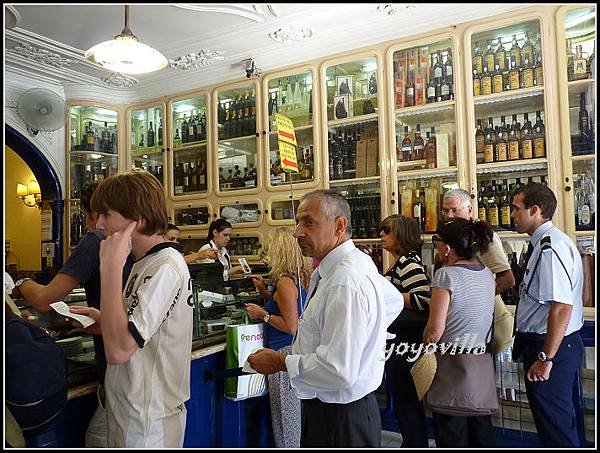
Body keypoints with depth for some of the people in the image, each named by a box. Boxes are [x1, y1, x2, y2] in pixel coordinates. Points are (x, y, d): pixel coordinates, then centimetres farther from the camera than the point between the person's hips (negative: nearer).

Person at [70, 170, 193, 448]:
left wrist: (111, 265, -30)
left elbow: (118, 350, -32)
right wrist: (103, 322, 1)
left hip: (146, 421, -9)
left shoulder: (165, 268, -25)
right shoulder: (148, 263, 7)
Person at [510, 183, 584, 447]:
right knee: (560, 419, 22)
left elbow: (562, 306, -27)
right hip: (539, 343, 10)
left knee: (555, 427, 2)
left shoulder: (551, 246, -21)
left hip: (553, 346, -10)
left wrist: (546, 358, -23)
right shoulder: (543, 243, 10)